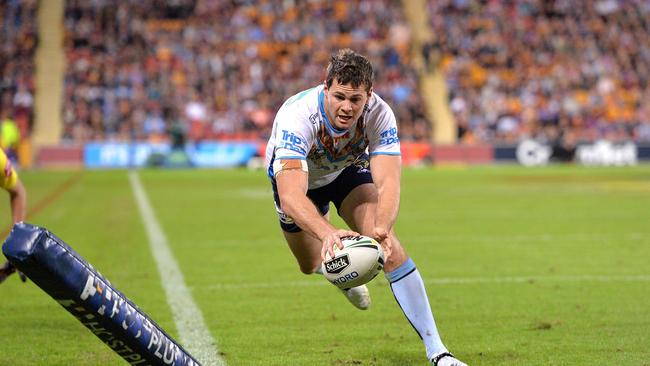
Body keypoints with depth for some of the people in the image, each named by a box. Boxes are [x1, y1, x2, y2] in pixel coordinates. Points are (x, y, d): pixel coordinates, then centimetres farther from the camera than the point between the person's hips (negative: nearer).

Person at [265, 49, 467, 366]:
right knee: (310, 265, 15)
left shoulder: (379, 115, -35)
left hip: (348, 170, 0)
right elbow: (291, 197, -53)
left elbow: (388, 183, -41)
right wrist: (327, 232, -71)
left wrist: (381, 229, -62)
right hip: (294, 174, 0)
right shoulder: (297, 116, -43)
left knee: (387, 246, -22)